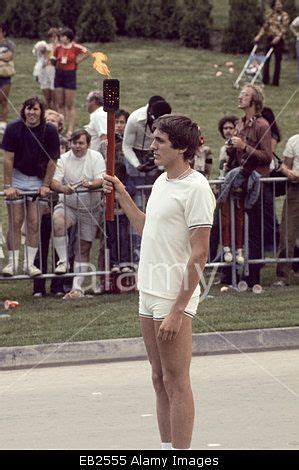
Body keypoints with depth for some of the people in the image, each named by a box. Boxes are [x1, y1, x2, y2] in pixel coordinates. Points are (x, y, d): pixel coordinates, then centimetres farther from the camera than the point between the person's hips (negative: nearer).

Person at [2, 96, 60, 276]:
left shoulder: (50, 131, -10)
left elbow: (52, 160, -4)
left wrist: (45, 186, -5)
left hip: (38, 180, 0)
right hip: (17, 177, 0)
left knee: (34, 223, -3)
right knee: (15, 222, -2)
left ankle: (30, 263, 2)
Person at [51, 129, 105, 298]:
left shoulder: (96, 157, -4)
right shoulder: (63, 159, -3)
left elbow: (100, 181, -14)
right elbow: (54, 182, -11)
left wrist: (90, 184, -37)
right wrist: (63, 188, -34)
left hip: (90, 208, 0)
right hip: (68, 205, 0)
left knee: (84, 248, 3)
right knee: (58, 221, -34)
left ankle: (78, 287, 10)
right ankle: (63, 261, -20)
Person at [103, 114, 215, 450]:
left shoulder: (196, 188, -15)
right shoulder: (161, 182, 13)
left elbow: (200, 254, -18)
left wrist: (177, 310, -21)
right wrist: (121, 196, 23)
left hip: (174, 297, -9)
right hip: (149, 295, 9)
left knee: (176, 383, -4)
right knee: (160, 381, 13)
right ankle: (167, 448, 20)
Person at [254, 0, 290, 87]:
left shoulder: (284, 15, -3)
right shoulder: (270, 15, 11)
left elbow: (284, 28, -12)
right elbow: (264, 27, 14)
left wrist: (278, 37, -25)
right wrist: (259, 36, 3)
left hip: (278, 40, -4)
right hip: (269, 39, 4)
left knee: (278, 60, -1)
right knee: (266, 59, 4)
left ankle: (276, 81, 4)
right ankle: (265, 79, 11)